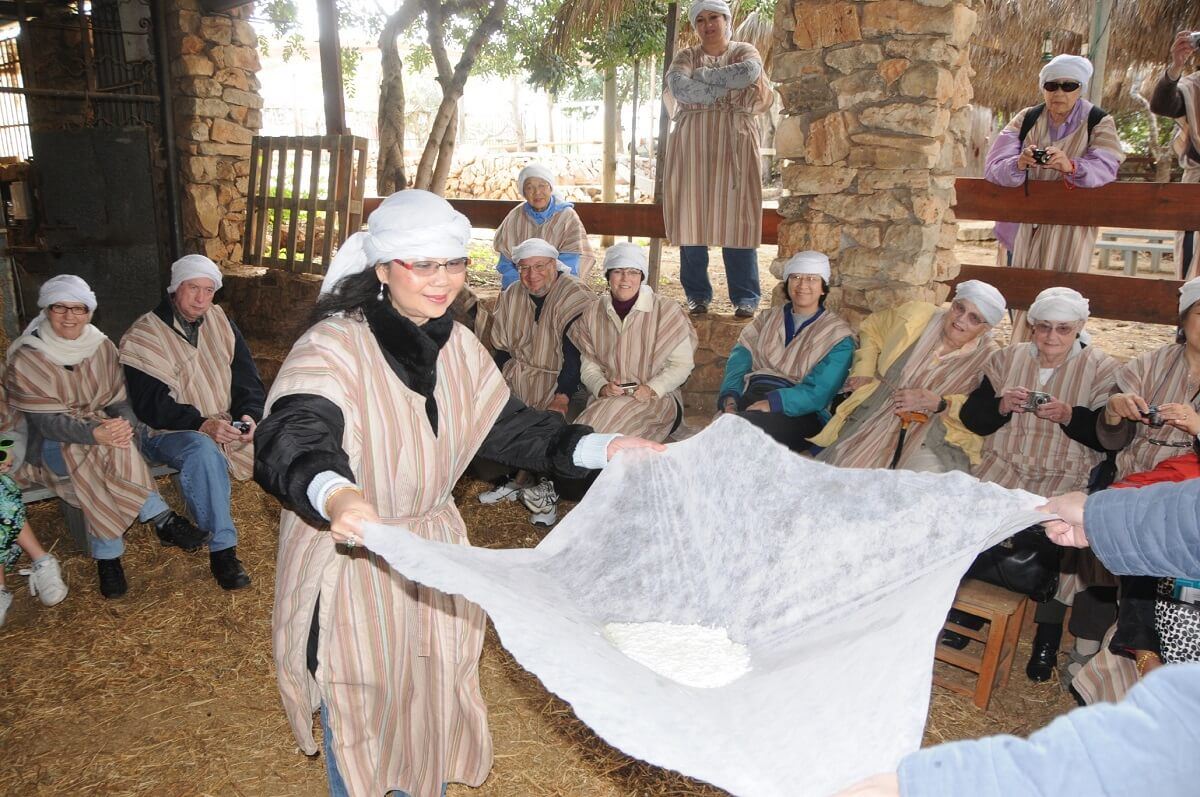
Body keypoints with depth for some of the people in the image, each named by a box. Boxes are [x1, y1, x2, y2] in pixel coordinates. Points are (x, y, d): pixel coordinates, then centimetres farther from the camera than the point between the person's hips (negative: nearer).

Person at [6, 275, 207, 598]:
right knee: (108, 454, -34)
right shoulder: (26, 359, -11)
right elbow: (47, 421, -18)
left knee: (117, 450, -31)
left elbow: (120, 400, 0)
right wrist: (96, 433, -37)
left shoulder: (101, 346, 2)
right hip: (55, 444, -4)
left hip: (105, 427, 4)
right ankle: (163, 520, -28)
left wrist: (124, 426, -25)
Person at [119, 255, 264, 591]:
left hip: (226, 424, 5)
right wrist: (202, 425, -29)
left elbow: (247, 377, 4)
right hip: (168, 433, -5)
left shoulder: (220, 322, 7)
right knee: (203, 452, -38)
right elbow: (151, 406, -16)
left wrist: (250, 414, -17)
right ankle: (222, 548, -31)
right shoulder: (144, 336, -8)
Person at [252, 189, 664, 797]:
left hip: (433, 551, 6)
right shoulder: (334, 346, -22)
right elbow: (291, 439, -36)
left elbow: (506, 427, 7)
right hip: (349, 560, -6)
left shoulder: (457, 346, 0)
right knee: (361, 717, 11)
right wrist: (334, 495, -59)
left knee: (434, 701, 21)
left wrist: (603, 448, -1)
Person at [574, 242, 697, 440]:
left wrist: (652, 389, -15)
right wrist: (602, 387, -13)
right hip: (605, 397, 2)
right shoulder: (593, 314, 10)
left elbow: (682, 364, 0)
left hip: (657, 399, -2)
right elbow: (589, 365, 10)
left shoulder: (666, 311, -2)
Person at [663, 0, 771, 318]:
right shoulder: (686, 56, 12)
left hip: (734, 144, -1)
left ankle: (745, 297, -2)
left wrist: (701, 76, -10)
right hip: (692, 145, 1)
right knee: (692, 215, -3)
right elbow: (678, 86, -10)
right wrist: (728, 86, -12)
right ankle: (697, 294, 6)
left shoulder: (745, 52, 12)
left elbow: (751, 71, -13)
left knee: (735, 217, -6)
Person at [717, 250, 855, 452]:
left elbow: (819, 392, -8)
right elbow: (740, 355, 8)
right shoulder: (770, 318, 21)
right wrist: (730, 398, -11)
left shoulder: (837, 334, 5)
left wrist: (772, 403, -21)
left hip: (799, 412, -4)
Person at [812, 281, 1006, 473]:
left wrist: (939, 404, -17)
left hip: (931, 444, -1)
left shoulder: (988, 358, 0)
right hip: (871, 425, 1)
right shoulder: (915, 316, 4)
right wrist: (863, 371, 10)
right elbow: (871, 328, 21)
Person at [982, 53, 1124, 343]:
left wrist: (1071, 166, -41)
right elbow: (993, 168, -10)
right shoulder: (1025, 120, 3)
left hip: (1068, 231, -2)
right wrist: (1019, 164, -34)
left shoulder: (1099, 123, -2)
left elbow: (1105, 167, -19)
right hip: (1022, 227, 2)